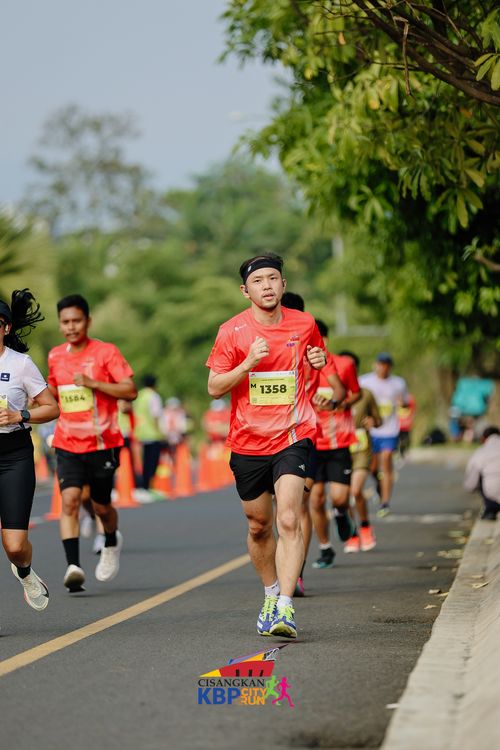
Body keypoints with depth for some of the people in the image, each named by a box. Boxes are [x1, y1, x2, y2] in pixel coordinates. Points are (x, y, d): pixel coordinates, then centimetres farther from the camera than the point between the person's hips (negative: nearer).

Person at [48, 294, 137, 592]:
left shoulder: (107, 352, -6)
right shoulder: (55, 356, 8)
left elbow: (130, 391, -13)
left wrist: (92, 383, -21)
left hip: (102, 443, -3)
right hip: (68, 444, 3)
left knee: (102, 506, 10)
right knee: (69, 500, -17)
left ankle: (112, 543, 44)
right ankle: (74, 566, -24)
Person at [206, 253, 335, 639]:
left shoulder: (304, 324, 3)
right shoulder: (232, 331, -3)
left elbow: (315, 358, 23)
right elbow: (214, 388, -3)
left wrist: (320, 361, -2)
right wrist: (248, 363, -19)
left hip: (293, 437, -1)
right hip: (248, 443, 1)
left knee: (289, 520, -18)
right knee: (258, 527, 12)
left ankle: (285, 607, -22)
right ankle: (271, 596, 34)